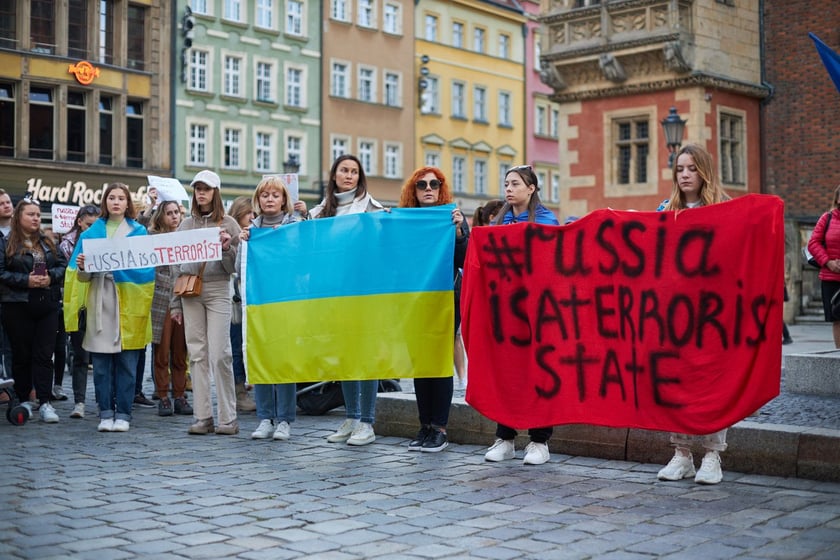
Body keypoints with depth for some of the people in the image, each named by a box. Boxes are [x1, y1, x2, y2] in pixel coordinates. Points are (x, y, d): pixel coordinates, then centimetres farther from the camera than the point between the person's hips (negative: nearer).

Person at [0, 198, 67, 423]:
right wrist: (26, 280, -17)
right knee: (22, 355, 5)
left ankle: (45, 402, -1)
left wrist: (50, 277, -11)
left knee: (45, 354, -1)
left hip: (47, 305, 3)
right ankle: (22, 401, 16)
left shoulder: (48, 242, 14)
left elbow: (63, 264, 8)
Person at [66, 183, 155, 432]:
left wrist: (119, 266, -17)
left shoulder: (138, 231, 7)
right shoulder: (91, 232, 12)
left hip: (128, 302, -2)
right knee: (101, 362, 2)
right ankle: (106, 413, 10)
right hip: (100, 302, 2)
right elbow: (84, 277, 9)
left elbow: (146, 269, -3)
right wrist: (82, 267, -13)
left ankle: (123, 414, 6)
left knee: (127, 362, 0)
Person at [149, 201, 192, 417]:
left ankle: (180, 397, 12)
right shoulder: (153, 237, 5)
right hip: (161, 301, -3)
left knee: (180, 353, 5)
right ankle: (163, 397, 6)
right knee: (161, 352, 0)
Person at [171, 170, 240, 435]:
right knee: (197, 354, 2)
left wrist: (226, 247, -16)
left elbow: (234, 267, 3)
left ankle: (228, 418, -2)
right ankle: (202, 417, 6)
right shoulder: (186, 225, 14)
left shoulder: (228, 224, 5)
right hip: (190, 293, 3)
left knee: (219, 354, -9)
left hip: (217, 291, -3)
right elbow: (178, 266, 16)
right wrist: (175, 303, 12)